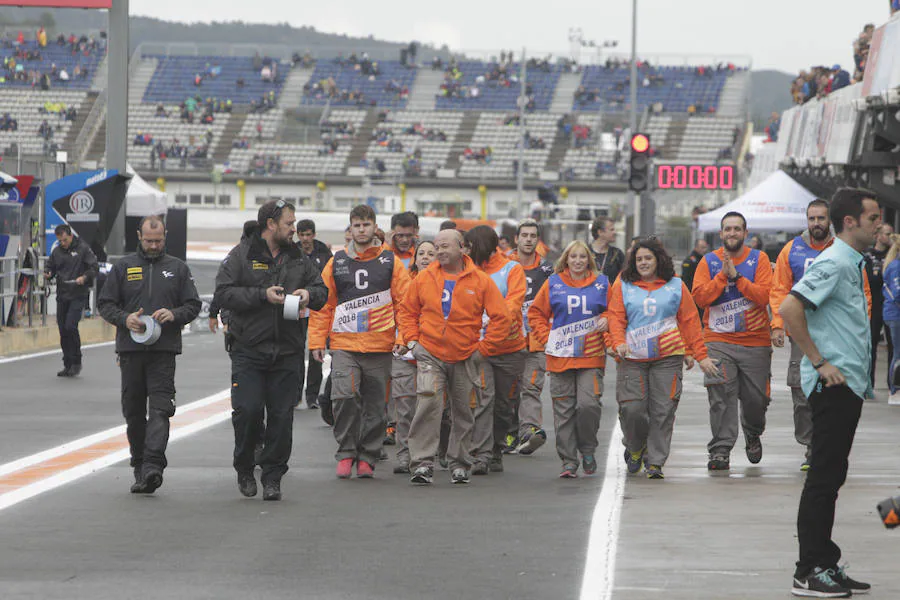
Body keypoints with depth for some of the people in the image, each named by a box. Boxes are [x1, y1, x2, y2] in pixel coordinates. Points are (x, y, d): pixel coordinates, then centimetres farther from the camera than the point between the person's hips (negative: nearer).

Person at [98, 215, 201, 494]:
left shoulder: (178, 268, 11)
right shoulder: (123, 267, 10)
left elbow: (193, 305, 10)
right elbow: (105, 304, 9)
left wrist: (174, 314, -11)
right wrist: (125, 319, -10)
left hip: (164, 350, -2)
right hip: (130, 349, 2)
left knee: (159, 408, -15)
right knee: (133, 412, 6)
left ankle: (153, 466, -25)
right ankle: (140, 467, 17)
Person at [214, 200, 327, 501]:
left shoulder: (298, 258, 14)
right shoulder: (241, 255, 0)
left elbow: (322, 290, 19)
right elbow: (224, 293, -10)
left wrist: (309, 294, -4)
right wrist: (263, 295, -17)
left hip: (287, 352, 4)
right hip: (249, 350, -4)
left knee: (281, 416, 0)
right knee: (248, 411, -10)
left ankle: (272, 476, 9)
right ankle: (244, 468, 12)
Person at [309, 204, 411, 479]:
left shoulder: (390, 262, 6)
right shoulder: (337, 263, 10)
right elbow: (323, 304, 11)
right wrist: (316, 341, 4)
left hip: (380, 347, 0)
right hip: (344, 345, 0)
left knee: (375, 405, 4)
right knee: (344, 395, -17)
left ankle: (367, 456, 16)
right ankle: (346, 452, -4)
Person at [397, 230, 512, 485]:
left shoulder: (480, 281, -2)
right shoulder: (423, 278, 3)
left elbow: (501, 317, -1)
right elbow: (408, 311, 14)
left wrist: (483, 348, -5)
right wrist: (412, 341, 2)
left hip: (465, 359, 0)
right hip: (430, 355, 0)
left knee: (463, 412, 9)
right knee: (427, 404, -17)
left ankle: (459, 464, 22)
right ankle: (423, 463, -17)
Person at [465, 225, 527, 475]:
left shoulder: (512, 269, 2)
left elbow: (514, 302, -10)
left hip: (509, 348, 0)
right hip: (478, 347, 0)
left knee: (504, 404, 8)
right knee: (484, 398, -15)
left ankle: (496, 452, 23)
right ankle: (481, 455, -20)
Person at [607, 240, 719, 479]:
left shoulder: (676, 286, 10)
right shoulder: (623, 286, 11)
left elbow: (690, 321, 10)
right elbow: (615, 317, 4)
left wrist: (700, 355, 5)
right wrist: (619, 342, -16)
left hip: (668, 357, 0)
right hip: (632, 358, 0)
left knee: (663, 411, -6)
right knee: (631, 408, -7)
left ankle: (655, 462, 2)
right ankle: (635, 448, 21)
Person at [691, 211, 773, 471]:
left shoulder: (759, 259, 3)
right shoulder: (708, 262, 6)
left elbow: (764, 296, -9)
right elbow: (700, 297, -4)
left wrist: (736, 276, -15)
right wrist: (722, 276, -13)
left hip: (755, 341, 0)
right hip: (719, 341, 0)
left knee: (756, 397, 6)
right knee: (721, 396, -12)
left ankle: (753, 435, 35)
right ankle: (720, 450, -11)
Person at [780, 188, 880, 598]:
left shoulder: (851, 264, 17)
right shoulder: (833, 264, -14)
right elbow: (789, 309, -25)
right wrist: (820, 363, -20)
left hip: (847, 386, 10)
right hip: (832, 386, -10)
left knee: (831, 477, 12)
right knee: (824, 477, -8)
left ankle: (826, 565, 17)